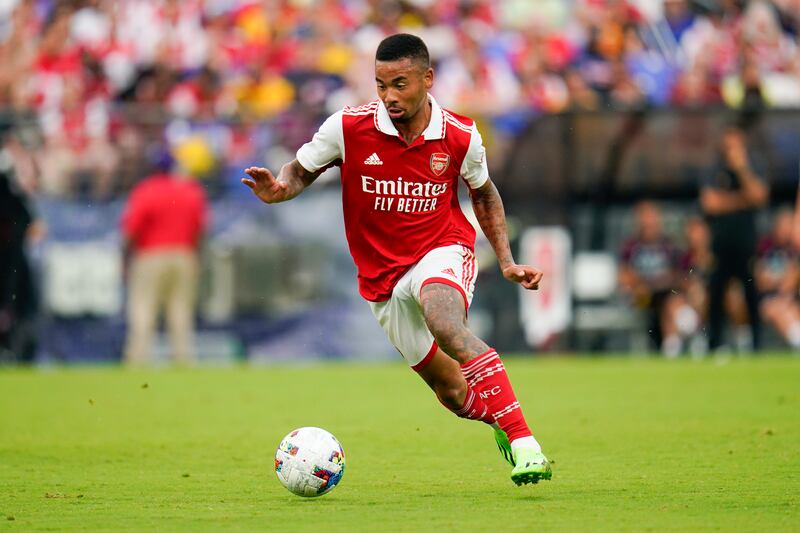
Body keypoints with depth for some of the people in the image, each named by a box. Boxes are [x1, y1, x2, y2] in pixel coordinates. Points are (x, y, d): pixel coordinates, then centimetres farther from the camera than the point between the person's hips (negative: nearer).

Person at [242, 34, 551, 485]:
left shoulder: (461, 136, -9)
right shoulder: (348, 127, -11)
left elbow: (484, 194, 11)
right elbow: (300, 172, 3)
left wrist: (507, 261, 5)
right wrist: (278, 189, -21)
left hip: (442, 252, -2)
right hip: (383, 276, 2)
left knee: (445, 323, -37)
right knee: (454, 393, 4)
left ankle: (523, 442, -41)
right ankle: (500, 420, 39)